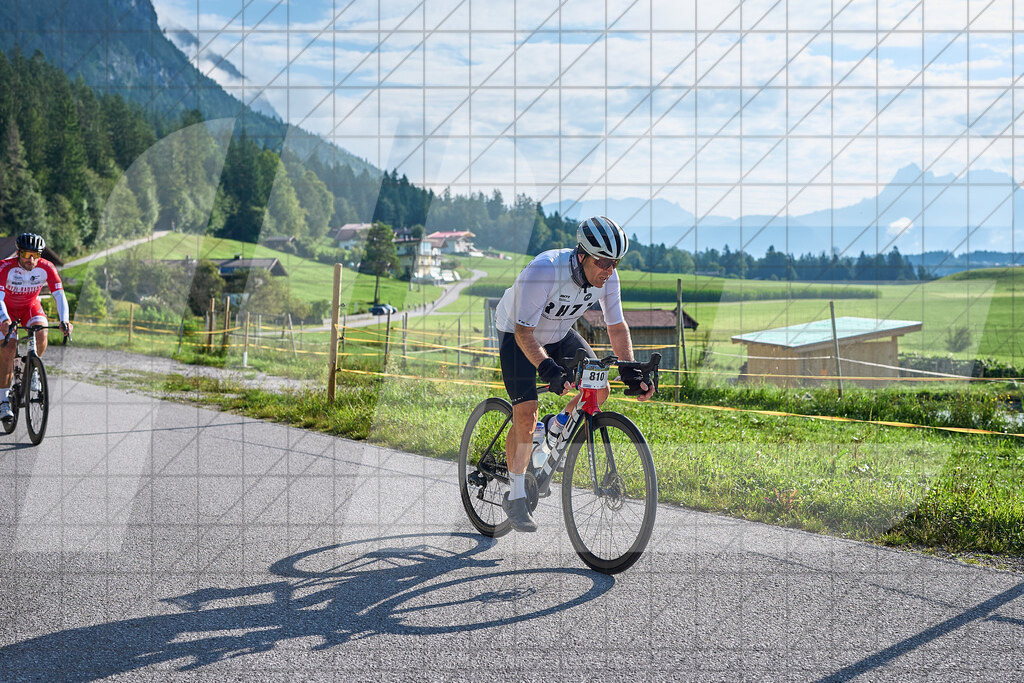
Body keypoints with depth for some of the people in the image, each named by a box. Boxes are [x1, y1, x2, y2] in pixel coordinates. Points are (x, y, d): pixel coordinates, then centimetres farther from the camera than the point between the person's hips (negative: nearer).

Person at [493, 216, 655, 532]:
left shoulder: (607, 276, -20)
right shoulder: (543, 272, -37)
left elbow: (617, 327, -9)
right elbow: (525, 333, -36)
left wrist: (630, 371, -20)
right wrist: (547, 368, -51)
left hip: (560, 334, 6)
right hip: (518, 335, -5)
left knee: (599, 390, -13)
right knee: (526, 414, -17)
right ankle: (516, 498, -3)